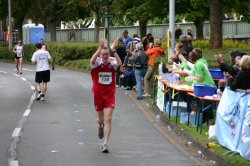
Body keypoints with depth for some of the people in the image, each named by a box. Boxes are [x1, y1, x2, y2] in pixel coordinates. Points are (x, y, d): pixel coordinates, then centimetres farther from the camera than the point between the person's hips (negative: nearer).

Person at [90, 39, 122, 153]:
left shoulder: (112, 62, -5)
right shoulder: (97, 62, -7)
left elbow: (119, 63, -27)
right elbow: (92, 61, -31)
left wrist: (113, 50, -31)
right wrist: (100, 48, -37)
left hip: (110, 94, -1)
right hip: (98, 94, 1)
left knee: (108, 119, -10)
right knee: (100, 119, 15)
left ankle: (105, 144, -8)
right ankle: (100, 126, 54)